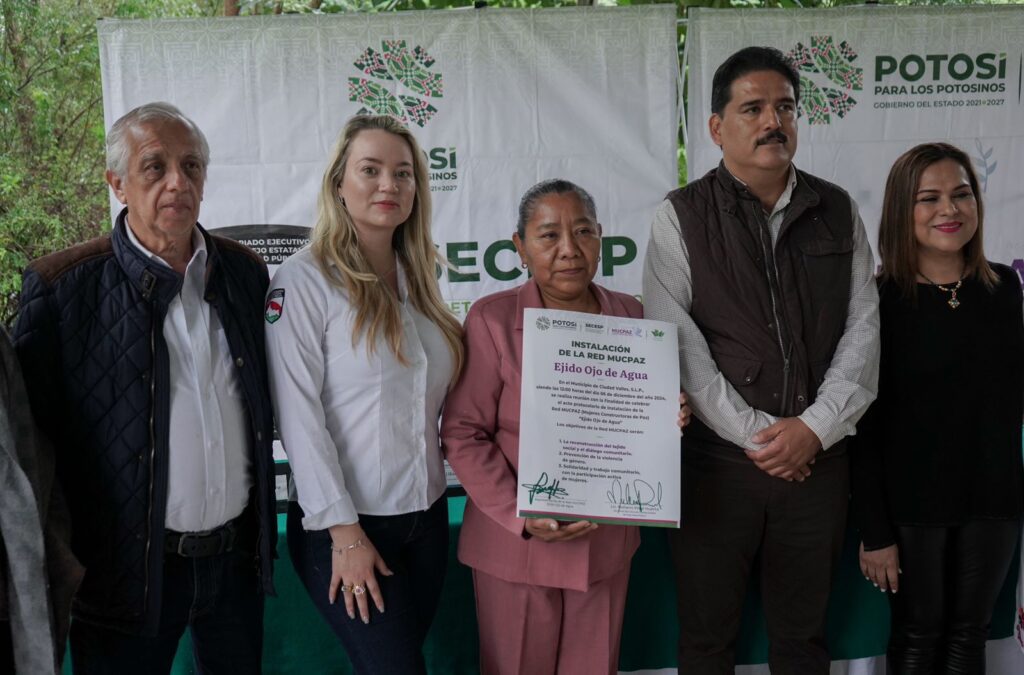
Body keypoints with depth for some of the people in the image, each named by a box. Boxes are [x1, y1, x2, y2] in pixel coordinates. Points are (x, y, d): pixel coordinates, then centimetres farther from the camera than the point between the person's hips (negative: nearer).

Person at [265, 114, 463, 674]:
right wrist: (344, 533, -16)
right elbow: (299, 415, -15)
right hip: (343, 527, -6)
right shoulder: (305, 280, -11)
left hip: (427, 515, 6)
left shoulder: (417, 280, 9)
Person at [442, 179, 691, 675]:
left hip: (607, 543, 4)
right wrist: (520, 515, -20)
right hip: (515, 545, -3)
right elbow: (463, 434, -10)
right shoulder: (492, 318, -9)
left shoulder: (630, 315, 4)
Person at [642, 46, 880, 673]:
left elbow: (864, 327, 3)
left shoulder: (838, 211, 8)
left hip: (818, 457, 3)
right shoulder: (682, 216, -2)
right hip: (716, 458, -2)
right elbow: (676, 340, -10)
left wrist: (816, 426, -9)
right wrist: (753, 432, -13)